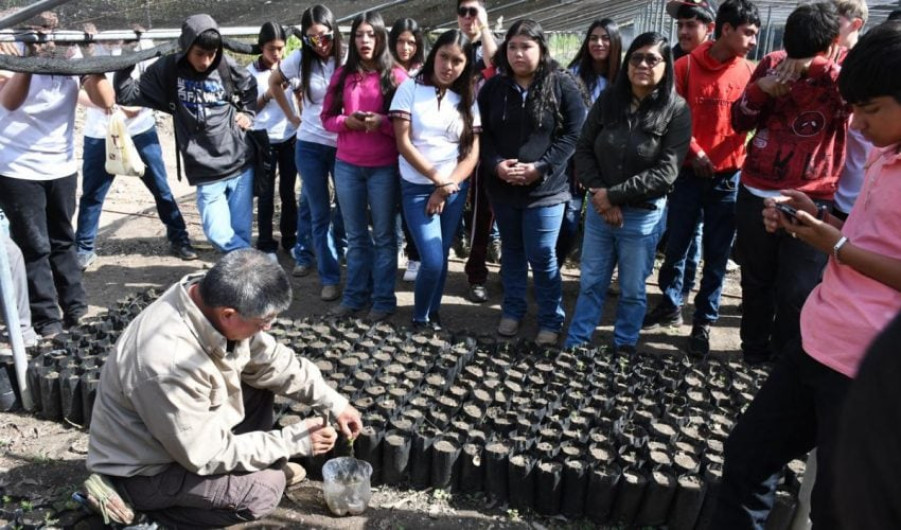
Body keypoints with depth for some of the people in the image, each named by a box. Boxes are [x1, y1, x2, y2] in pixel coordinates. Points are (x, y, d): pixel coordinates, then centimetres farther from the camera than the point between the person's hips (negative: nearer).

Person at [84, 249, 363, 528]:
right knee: (264, 488, -18)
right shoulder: (170, 364, -39)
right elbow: (208, 456, -27)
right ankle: (138, 504, -2)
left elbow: (274, 361, -2)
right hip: (141, 470, -8)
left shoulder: (212, 298, -17)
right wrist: (294, 441, -20)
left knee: (260, 379, -1)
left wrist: (332, 402, -5)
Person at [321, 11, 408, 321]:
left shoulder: (396, 75, -2)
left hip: (384, 167, -3)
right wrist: (348, 121, -11)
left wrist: (381, 121, -20)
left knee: (384, 235, 5)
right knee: (356, 235, 12)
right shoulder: (342, 75, 9)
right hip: (346, 166, 4)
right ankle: (354, 296, 22)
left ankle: (383, 300, 12)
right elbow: (327, 118, 8)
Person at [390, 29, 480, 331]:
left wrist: (446, 188, -9)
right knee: (433, 261, -10)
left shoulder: (467, 99, 7)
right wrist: (438, 179, -11)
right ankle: (420, 316, 15)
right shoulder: (410, 89, -3)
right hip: (418, 188, -3)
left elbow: (473, 152, 2)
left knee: (442, 258, 9)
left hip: (455, 189, 4)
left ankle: (433, 312, 30)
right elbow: (403, 143, -9)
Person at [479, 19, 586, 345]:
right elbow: (482, 133, 6)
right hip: (502, 187, 4)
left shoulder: (562, 85, -5)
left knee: (542, 257, -1)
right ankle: (512, 310, 31)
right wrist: (496, 164, -13)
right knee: (512, 251, 16)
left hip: (545, 189, -4)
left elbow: (574, 133, -8)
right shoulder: (493, 87, 5)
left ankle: (551, 320, 14)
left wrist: (541, 168, -17)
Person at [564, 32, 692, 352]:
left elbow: (665, 173, -16)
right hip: (598, 208, 3)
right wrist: (598, 193, -12)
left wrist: (613, 195, -16)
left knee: (632, 290, 11)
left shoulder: (676, 110, -10)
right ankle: (575, 346, 28)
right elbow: (583, 149, 1)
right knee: (590, 284, 14)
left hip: (643, 216, -3)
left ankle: (624, 350, 29)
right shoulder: (608, 100, 1)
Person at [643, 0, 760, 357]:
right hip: (689, 173, -1)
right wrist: (693, 151, -10)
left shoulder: (750, 72, 4)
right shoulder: (686, 66, -3)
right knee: (676, 245, 9)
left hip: (729, 177, 1)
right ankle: (671, 304, 30)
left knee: (716, 255, 6)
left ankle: (703, 322, 18)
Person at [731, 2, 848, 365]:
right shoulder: (772, 63, 2)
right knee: (756, 283, 15)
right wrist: (760, 89, -13)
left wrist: (822, 65, -28)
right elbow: (739, 122, 5)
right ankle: (754, 355, 33)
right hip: (755, 195, 2)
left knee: (797, 294, -2)